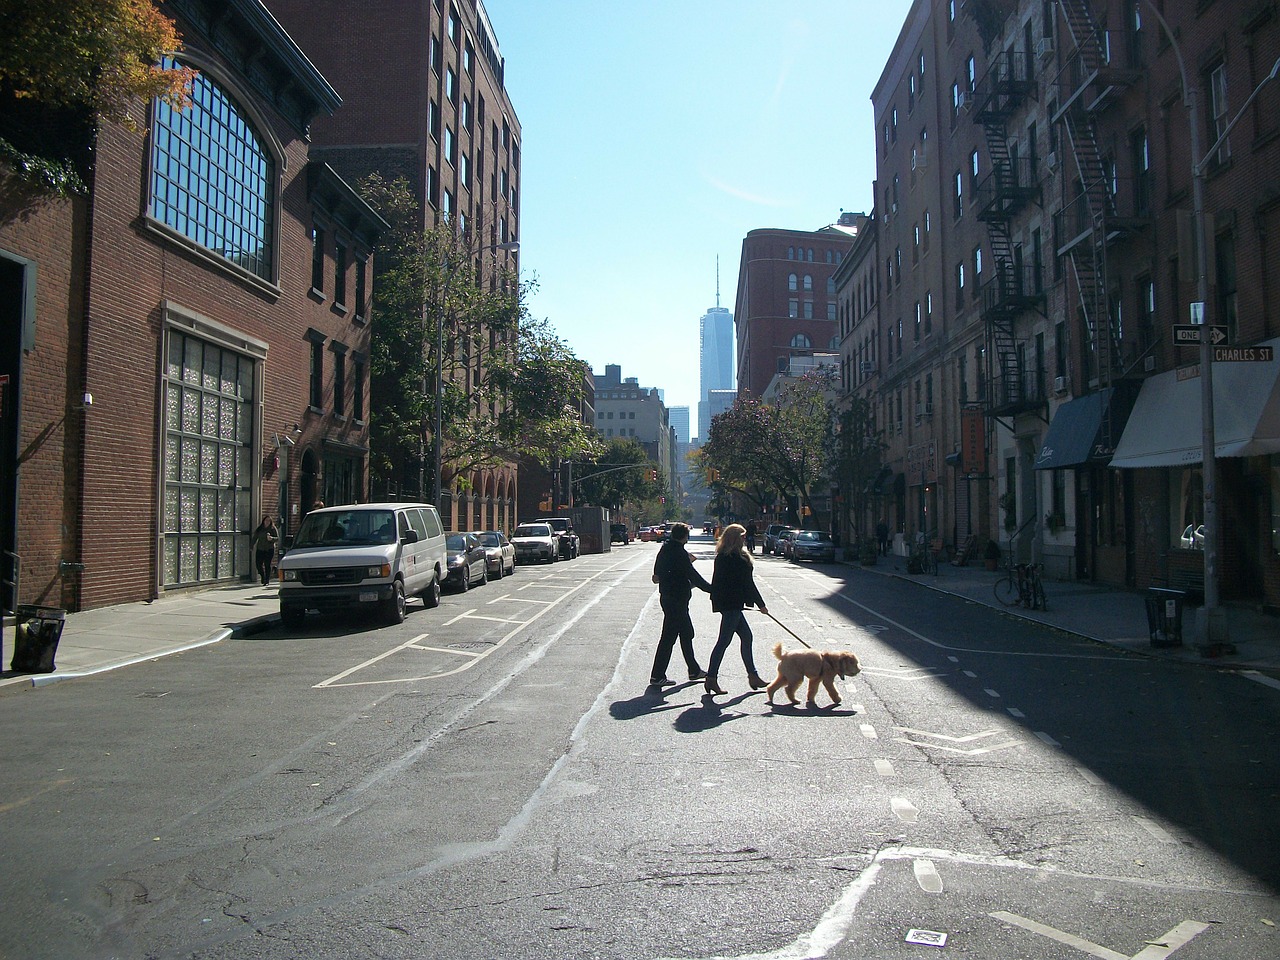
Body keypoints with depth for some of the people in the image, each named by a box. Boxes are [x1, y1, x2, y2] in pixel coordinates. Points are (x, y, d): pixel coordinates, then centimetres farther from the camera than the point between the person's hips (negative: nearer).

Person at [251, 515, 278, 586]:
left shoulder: (273, 529, 2)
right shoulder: (259, 528, 11)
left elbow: (277, 538, -2)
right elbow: (255, 538, 16)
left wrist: (271, 538, -21)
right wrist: (252, 546, 10)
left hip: (269, 549, -3)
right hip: (260, 549, 3)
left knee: (267, 565, -6)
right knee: (258, 564, -3)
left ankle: (267, 580, 4)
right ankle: (263, 576, 24)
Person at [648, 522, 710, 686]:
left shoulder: (665, 549, 8)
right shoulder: (680, 553, -19)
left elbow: (657, 576, 13)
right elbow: (694, 576, -17)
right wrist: (711, 589, -9)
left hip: (667, 597, 10)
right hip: (677, 600, -10)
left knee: (686, 633, 19)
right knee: (668, 637, -4)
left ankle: (694, 671, 29)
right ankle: (657, 676, 1)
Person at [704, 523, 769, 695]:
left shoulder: (722, 556, 10)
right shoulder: (737, 558, -17)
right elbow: (747, 583, -14)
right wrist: (761, 604, -7)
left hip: (724, 602, 10)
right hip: (732, 603, -10)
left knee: (746, 636, 15)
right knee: (724, 640, -3)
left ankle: (752, 676, 21)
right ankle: (711, 678, 2)